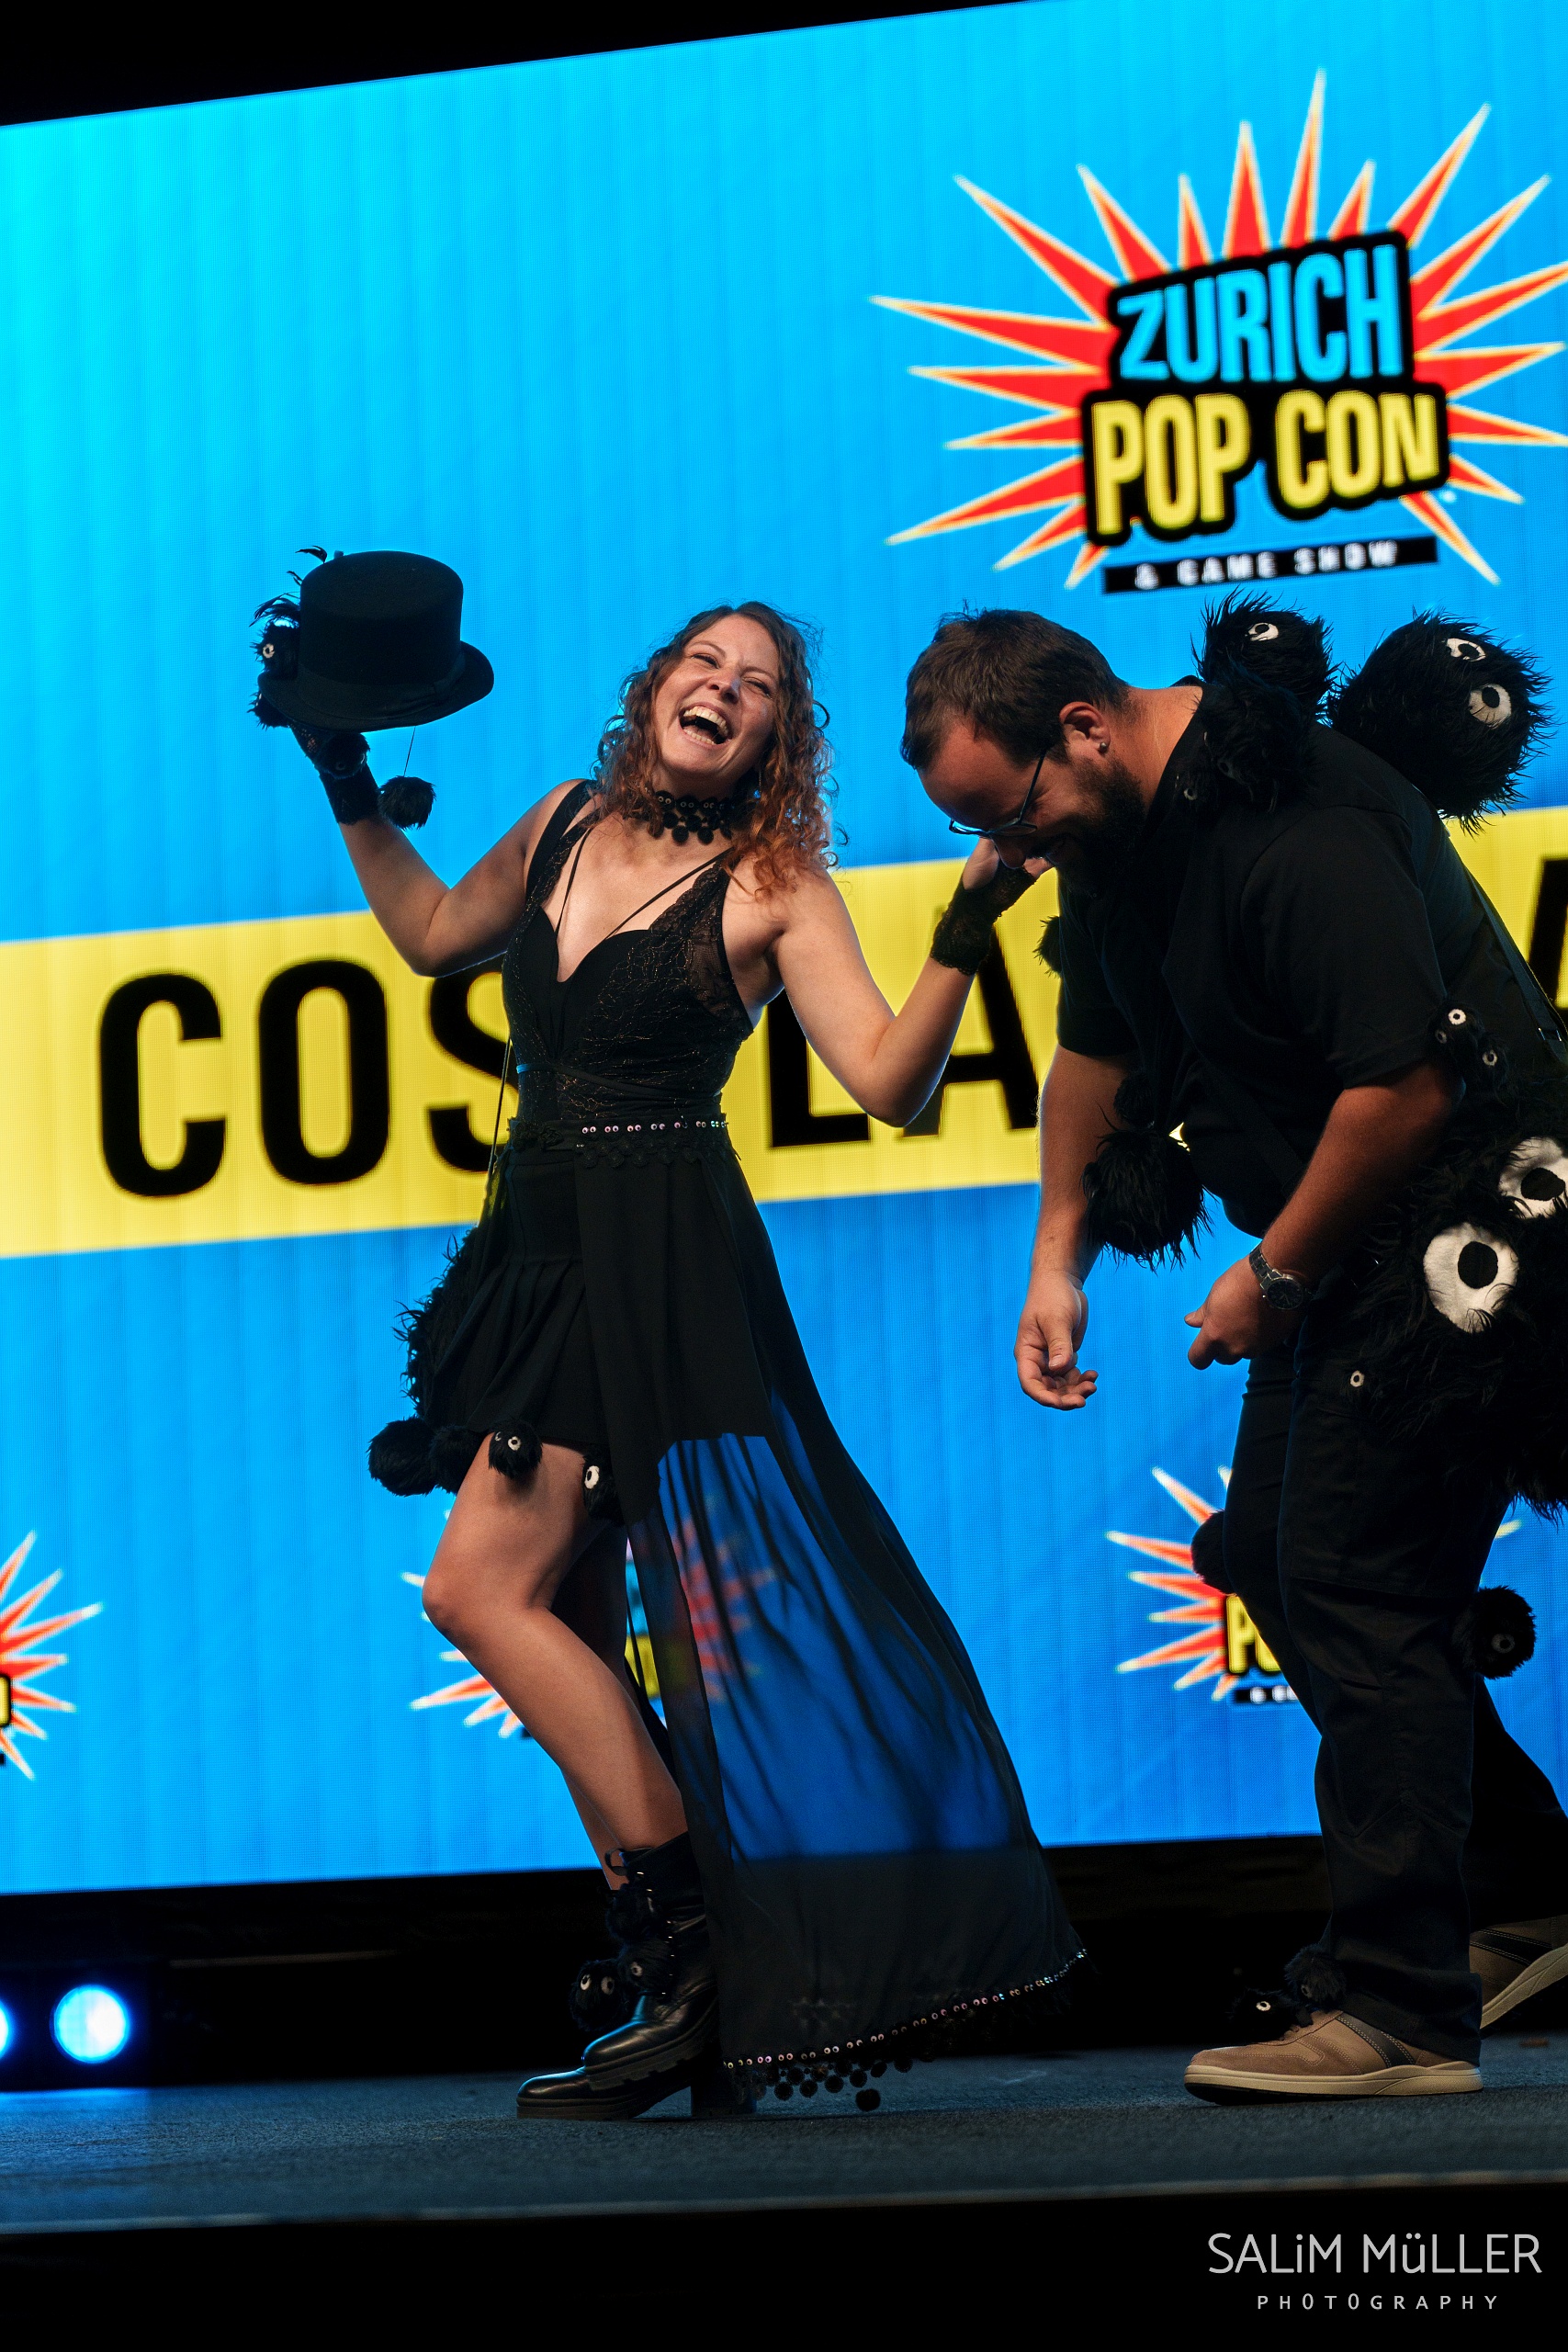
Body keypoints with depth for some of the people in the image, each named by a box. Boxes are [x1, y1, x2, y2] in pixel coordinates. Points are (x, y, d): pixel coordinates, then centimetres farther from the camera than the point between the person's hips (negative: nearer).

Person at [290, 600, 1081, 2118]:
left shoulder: (772, 888, -5)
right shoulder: (564, 826, 12)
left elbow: (889, 1082, -13)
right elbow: (433, 933, 29)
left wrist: (963, 941, -25)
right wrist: (351, 792, 25)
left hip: (657, 1257, -7)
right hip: (542, 1244, 7)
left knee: (482, 1586, -16)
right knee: (574, 1630, 6)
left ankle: (690, 1937, -11)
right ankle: (683, 1989, 11)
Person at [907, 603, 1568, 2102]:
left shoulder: (1296, 826, -28)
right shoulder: (1113, 834, 5)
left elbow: (1407, 1089, -30)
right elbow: (1097, 1049, 21)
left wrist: (1275, 1277, -18)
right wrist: (1058, 1260, 13)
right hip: (1342, 1244, 10)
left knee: (1354, 1576, -12)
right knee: (1272, 1552, 11)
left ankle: (1398, 2012, -7)